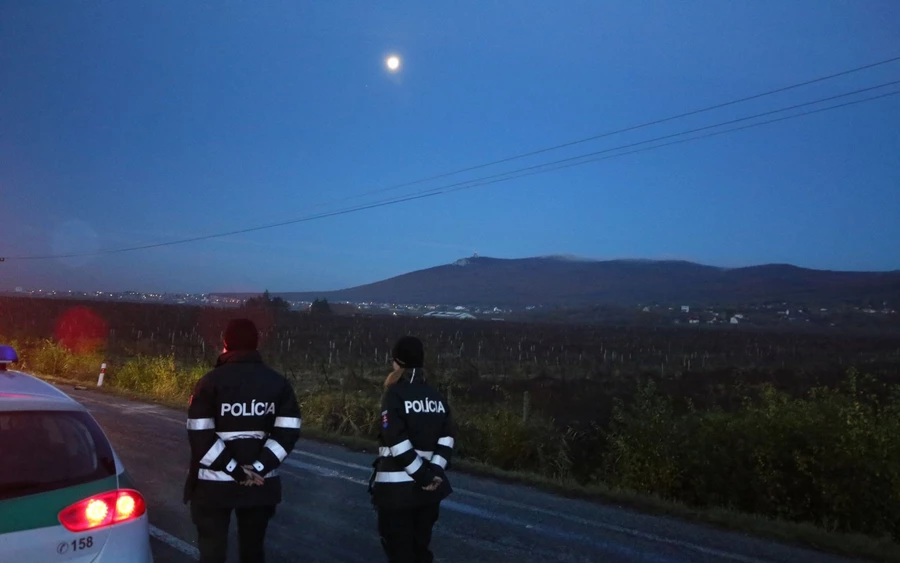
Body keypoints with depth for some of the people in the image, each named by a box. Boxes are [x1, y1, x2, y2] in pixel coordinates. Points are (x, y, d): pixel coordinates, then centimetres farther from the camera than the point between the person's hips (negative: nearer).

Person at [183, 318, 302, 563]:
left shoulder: (211, 381, -7)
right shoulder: (278, 382, 1)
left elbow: (200, 435, -15)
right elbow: (288, 432, -7)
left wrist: (235, 470, -13)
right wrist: (258, 469, -10)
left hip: (215, 483, -3)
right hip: (261, 484, 3)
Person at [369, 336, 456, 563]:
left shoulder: (395, 394, -11)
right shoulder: (437, 396, 6)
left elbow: (397, 441, -19)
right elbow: (447, 438, 0)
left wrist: (423, 476, -15)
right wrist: (434, 472, -7)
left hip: (397, 486, -5)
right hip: (428, 486, 6)